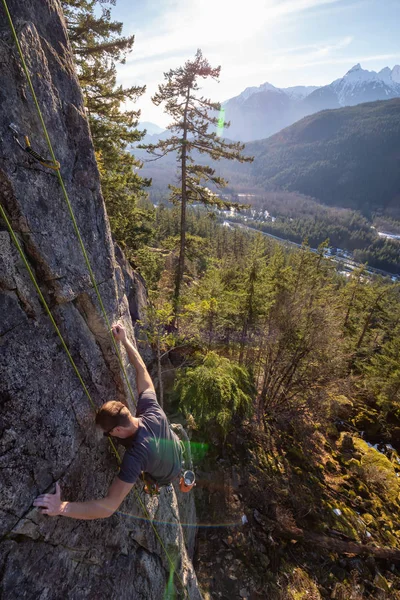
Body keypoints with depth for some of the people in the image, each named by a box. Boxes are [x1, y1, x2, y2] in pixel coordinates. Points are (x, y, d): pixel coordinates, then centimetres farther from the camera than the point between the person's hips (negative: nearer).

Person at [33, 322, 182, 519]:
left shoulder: (135, 455, -47)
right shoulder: (152, 410, -36)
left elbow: (109, 506, -44)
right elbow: (141, 370, -28)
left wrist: (61, 508, -46)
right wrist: (125, 340, -26)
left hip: (165, 478, -3)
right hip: (178, 454, 3)